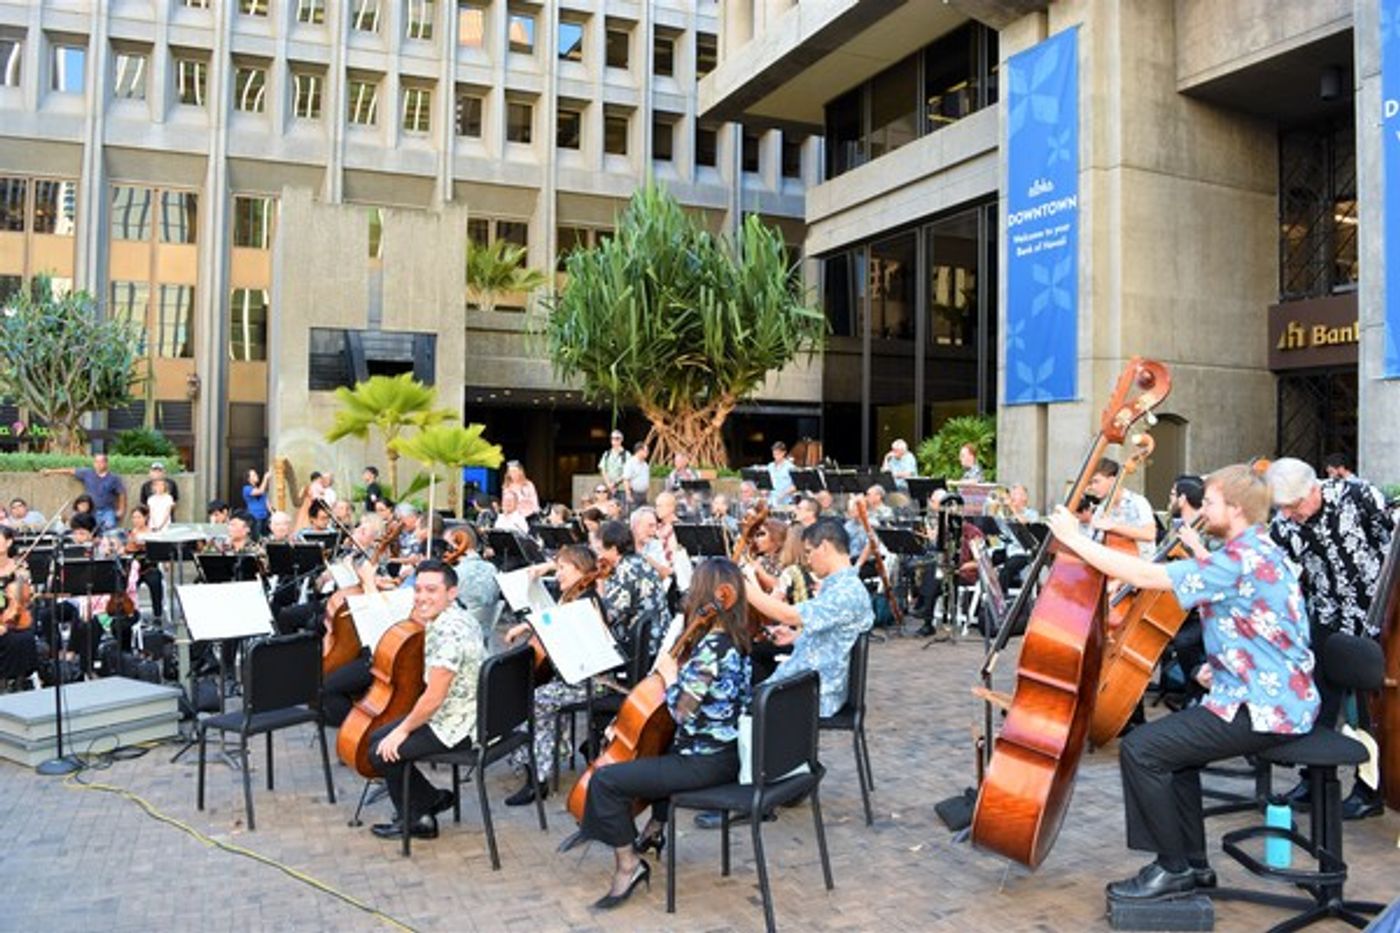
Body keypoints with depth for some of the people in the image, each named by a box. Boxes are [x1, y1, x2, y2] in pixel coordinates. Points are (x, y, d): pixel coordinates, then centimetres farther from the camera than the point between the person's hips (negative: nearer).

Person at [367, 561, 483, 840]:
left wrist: (403, 730, -13)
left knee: (383, 752, -2)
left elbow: (434, 697, -24)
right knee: (377, 738, 17)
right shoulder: (456, 619, 3)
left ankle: (417, 819, 17)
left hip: (456, 728, -10)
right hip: (459, 716, 10)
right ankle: (432, 799, 25)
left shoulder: (447, 632, -27)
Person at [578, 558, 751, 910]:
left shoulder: (710, 649, -24)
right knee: (660, 749, 39)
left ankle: (629, 864, 1)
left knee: (606, 780, -9)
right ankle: (654, 830, 46)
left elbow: (683, 713, -23)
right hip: (726, 749, 10)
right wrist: (679, 669, 5)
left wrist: (669, 673, -11)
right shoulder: (735, 641, 4)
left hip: (707, 762, -10)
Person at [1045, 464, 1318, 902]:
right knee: (1173, 742, 21)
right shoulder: (1260, 551, 12)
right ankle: (1193, 865, 24)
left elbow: (1146, 576, -26)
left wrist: (1076, 539, -20)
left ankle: (1173, 869, 1)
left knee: (1140, 749, -14)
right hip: (1280, 699, 11)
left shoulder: (1241, 559, -21)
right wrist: (1199, 551, 20)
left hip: (1263, 710, -11)